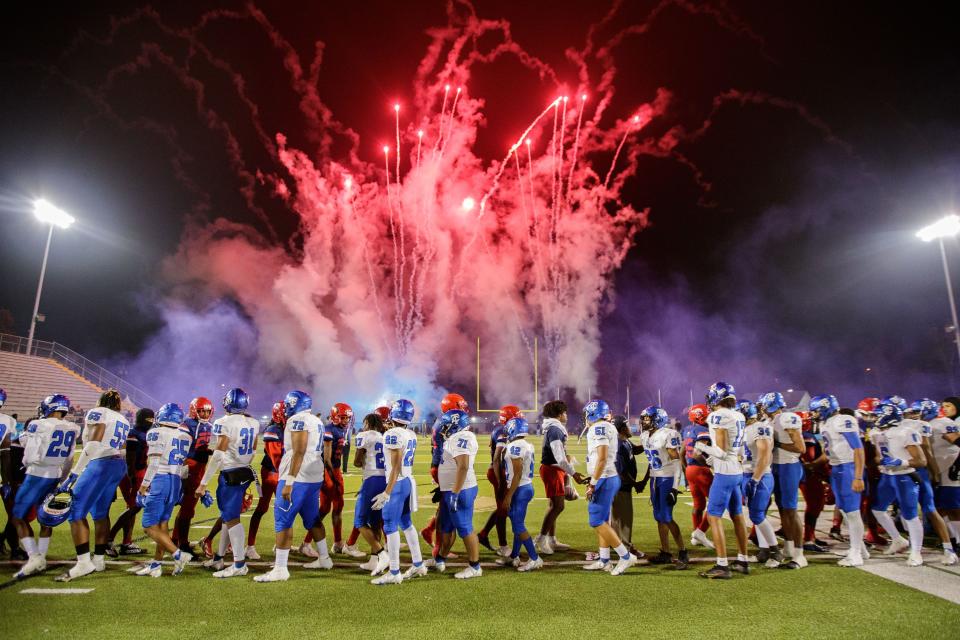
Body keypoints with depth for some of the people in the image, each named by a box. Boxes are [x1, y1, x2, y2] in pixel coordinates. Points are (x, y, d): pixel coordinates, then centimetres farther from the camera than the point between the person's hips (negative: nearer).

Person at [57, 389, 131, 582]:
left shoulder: (97, 413, -1)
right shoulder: (124, 421, 21)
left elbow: (93, 446, -13)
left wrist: (74, 474, -14)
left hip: (101, 464, -8)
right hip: (120, 465, 8)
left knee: (76, 512, -3)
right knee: (101, 513, 16)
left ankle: (83, 563, -9)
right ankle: (99, 560, 20)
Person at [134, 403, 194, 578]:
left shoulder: (157, 433, -8)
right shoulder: (185, 436, 10)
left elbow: (154, 463, -12)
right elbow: (182, 463, 9)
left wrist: (144, 485, -6)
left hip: (159, 480, -6)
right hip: (176, 481, 7)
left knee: (150, 526, 0)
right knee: (162, 524, 13)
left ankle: (178, 554, -10)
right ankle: (156, 565, 16)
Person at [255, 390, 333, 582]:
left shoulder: (298, 420, -11)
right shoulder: (317, 421, 16)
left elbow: (299, 452, -20)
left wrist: (289, 482, -22)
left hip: (298, 478, -9)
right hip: (315, 477, 9)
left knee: (283, 520, -3)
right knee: (312, 519, 19)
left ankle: (280, 569, -2)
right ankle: (324, 559, 28)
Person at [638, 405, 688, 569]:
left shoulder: (668, 435, -17)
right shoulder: (645, 436, 7)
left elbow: (676, 461, -16)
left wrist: (674, 487, -20)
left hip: (667, 479, -8)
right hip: (654, 478, 8)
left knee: (666, 518, -7)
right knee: (659, 518, 10)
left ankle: (683, 553, 6)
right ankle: (665, 553, 19)